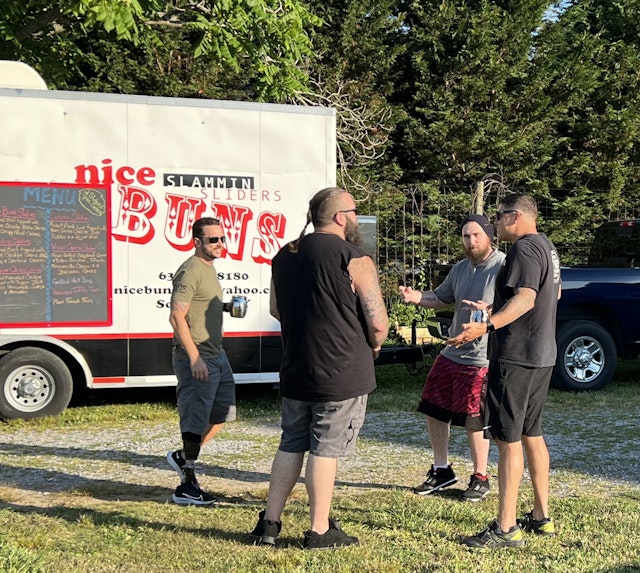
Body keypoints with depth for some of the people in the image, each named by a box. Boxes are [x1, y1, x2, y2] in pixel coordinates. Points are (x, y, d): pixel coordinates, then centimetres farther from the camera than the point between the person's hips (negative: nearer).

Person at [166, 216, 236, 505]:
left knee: (223, 412, 16)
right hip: (197, 358, -10)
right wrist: (194, 358, -24)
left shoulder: (209, 268, 15)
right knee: (196, 422, -4)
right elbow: (176, 317, -21)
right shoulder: (191, 271, -15)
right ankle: (187, 486, 6)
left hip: (216, 354, 10)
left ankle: (183, 457, 29)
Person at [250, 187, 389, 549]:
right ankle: (320, 531, 12)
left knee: (291, 445, 16)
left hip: (296, 369, 6)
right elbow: (378, 323, -14)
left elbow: (276, 309, 19)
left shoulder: (284, 256, 6)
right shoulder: (355, 260, -14)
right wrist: (374, 345, 6)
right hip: (343, 373, -6)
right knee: (326, 449, 2)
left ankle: (270, 523, 20)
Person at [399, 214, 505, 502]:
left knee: (474, 420, -1)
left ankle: (480, 479, 18)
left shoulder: (503, 267, -13)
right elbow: (440, 298, 19)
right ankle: (442, 470, 28)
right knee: (433, 411, 11)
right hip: (451, 354, 8)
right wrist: (417, 297, -1)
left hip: (482, 359, -8)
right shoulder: (459, 269, 12)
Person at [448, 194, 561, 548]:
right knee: (532, 435, 17)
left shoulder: (525, 248, -15)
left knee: (508, 439, -8)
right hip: (542, 356, 11)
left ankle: (506, 528, -6)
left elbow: (526, 298, -29)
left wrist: (487, 326, -42)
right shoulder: (546, 247, 17)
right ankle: (541, 518, 25)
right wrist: (495, 308, 41)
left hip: (516, 357, -11)